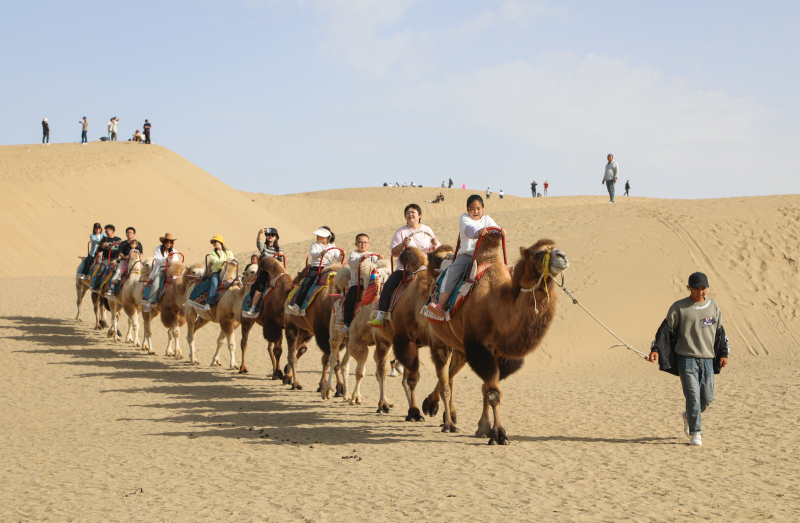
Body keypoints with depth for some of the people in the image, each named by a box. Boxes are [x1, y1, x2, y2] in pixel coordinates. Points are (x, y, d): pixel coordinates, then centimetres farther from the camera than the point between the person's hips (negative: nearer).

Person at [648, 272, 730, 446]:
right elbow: (666, 329, -2)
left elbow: (719, 332, 19)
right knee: (693, 396, -11)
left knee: (707, 398, 4)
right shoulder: (679, 307, -1)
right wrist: (655, 350, -11)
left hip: (708, 359, 4)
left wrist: (724, 353, 12)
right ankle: (696, 433, -5)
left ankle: (690, 416, 33)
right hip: (686, 358, -4)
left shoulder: (713, 307, 12)